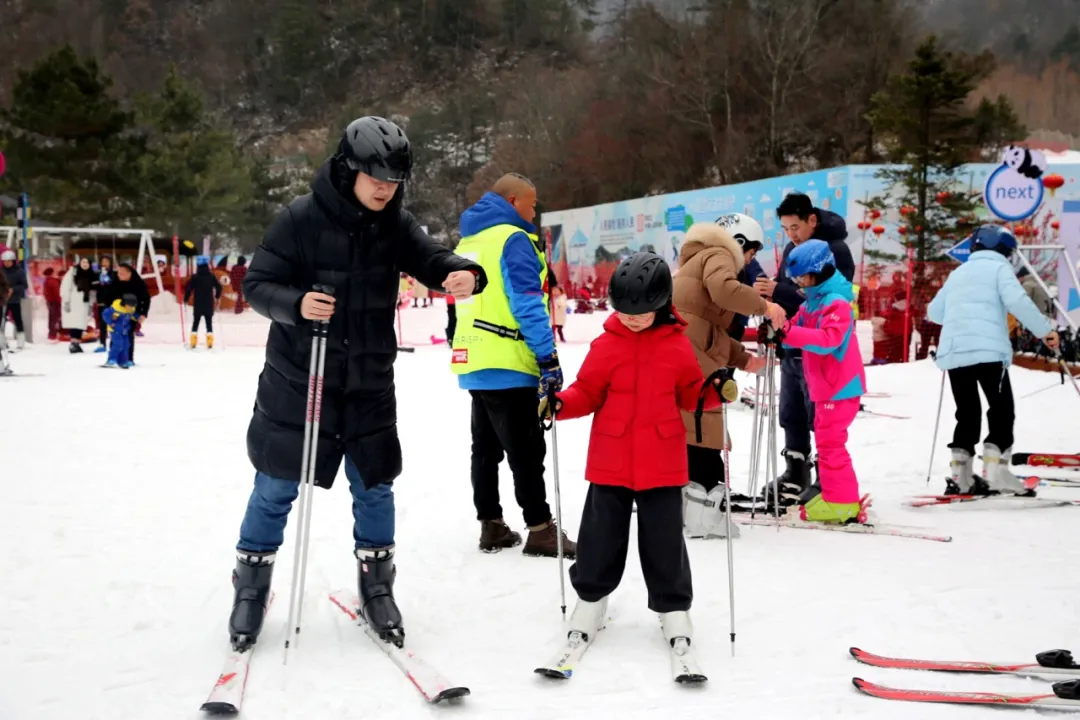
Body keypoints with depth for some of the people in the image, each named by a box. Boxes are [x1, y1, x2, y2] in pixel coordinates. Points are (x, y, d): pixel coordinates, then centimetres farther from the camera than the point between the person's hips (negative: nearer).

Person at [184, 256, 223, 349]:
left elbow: (188, 289, -11)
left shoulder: (194, 277, -6)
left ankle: (193, 342, 0)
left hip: (197, 305, -1)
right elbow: (218, 287, -4)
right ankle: (209, 341, -4)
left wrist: (185, 299, 2)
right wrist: (217, 297, 13)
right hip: (209, 305, 1)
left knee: (195, 323, 9)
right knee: (209, 323, 6)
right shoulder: (212, 276, -3)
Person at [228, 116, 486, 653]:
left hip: (370, 383, 3)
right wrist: (295, 304, -31)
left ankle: (376, 587, 30)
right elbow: (256, 284, -11)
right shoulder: (301, 219, -13)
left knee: (374, 488, 12)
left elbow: (431, 259, -9)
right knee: (275, 488, 8)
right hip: (298, 381, -3)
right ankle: (251, 586, 27)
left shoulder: (396, 224, -1)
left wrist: (463, 274, -32)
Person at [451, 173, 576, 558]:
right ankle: (540, 530, -2)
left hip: (474, 363, 9)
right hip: (507, 366, -9)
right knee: (526, 451, -5)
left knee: (486, 447, 13)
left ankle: (491, 525, 18)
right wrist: (548, 357, -18)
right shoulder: (513, 239, -11)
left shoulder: (468, 241, 18)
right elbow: (527, 302, -19)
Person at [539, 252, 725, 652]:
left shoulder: (678, 346, 0)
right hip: (610, 463, 0)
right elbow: (588, 393, 1)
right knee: (601, 535, 10)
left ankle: (674, 610, 21)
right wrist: (560, 403, -17)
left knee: (664, 540, 7)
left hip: (661, 464, 0)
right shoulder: (606, 345, -2)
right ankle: (590, 600, 27)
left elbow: (690, 394, 8)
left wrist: (715, 393, -12)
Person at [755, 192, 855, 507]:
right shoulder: (792, 248, 11)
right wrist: (770, 291, -7)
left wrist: (779, 291, -28)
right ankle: (796, 474, 25)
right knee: (791, 416, 13)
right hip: (792, 348, 8)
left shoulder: (835, 250, -13)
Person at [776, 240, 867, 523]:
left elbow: (828, 339, -30)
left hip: (840, 385, -10)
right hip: (825, 385, 10)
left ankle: (841, 504, -6)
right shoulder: (812, 302, 13)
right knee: (826, 440, 19)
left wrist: (788, 333, -37)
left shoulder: (836, 302, -16)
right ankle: (832, 492, 31)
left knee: (830, 441, -9)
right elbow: (797, 329, 9)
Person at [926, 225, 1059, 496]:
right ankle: (995, 470, -11)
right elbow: (1016, 300, -12)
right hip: (988, 351, -6)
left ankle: (960, 475, 7)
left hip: (953, 352, 6)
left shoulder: (958, 273, 24)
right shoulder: (998, 267, 7)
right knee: (1002, 410, 1)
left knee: (967, 413, 14)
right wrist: (1044, 330, -8)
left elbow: (934, 313, 27)